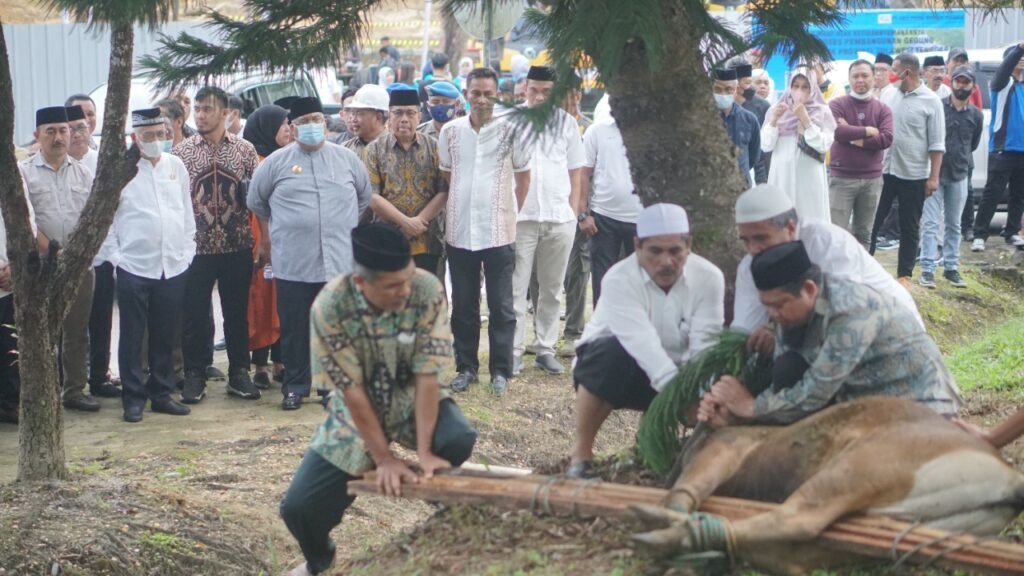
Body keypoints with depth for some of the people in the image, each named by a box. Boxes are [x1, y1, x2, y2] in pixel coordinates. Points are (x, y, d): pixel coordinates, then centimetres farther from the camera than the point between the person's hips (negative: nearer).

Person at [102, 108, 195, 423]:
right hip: (134, 266, -4)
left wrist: (188, 250, 8)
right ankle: (133, 399, 11)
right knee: (132, 337, 3)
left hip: (173, 266, 4)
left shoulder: (176, 166, 8)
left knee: (165, 336, 11)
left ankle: (161, 393, 22)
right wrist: (114, 253, -7)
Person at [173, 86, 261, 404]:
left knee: (237, 313, 9)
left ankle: (239, 374, 21)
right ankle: (194, 376, 16)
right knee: (194, 314, 4)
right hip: (196, 246, -1)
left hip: (237, 246, 1)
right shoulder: (180, 152, 1)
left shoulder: (244, 150, 2)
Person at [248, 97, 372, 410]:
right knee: (294, 330, 3)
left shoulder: (347, 158, 7)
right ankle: (295, 387, 15)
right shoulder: (276, 162, 3)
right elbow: (256, 202, 14)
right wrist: (268, 238, 15)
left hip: (341, 263, 1)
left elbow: (364, 198, 19)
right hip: (292, 264, -1)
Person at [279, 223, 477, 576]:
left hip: (410, 400, 0)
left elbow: (427, 375, -22)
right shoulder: (330, 308, -28)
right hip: (356, 413, 0)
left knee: (459, 441, -32)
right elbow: (352, 390, -21)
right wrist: (384, 458, -18)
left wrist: (424, 450, -26)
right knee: (298, 507, -9)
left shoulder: (428, 292, -25)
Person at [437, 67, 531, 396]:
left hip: (498, 232, -2)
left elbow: (523, 176, 6)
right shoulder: (450, 131, 4)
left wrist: (512, 213, 6)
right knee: (463, 306, 10)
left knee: (501, 306, 4)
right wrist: (451, 212, 11)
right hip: (459, 230, 3)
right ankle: (466, 367, 20)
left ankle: (500, 370, 12)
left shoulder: (511, 129, -3)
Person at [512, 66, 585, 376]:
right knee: (517, 288, 0)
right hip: (521, 216, -3)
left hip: (560, 218, 3)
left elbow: (575, 171, 12)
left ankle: (545, 348, 17)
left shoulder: (567, 123, 7)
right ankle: (514, 350, 3)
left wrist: (573, 211, 5)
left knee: (552, 288, 10)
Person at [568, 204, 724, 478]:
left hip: (675, 370, 4)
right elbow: (642, 344, -41)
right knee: (612, 355, -37)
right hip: (624, 369, -4)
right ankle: (581, 453, -17)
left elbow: (704, 346, -26)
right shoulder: (619, 279, -28)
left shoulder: (709, 277, -18)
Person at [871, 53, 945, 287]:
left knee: (910, 228, 6)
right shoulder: (887, 93, 4)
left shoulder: (930, 101, -7)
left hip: (914, 175, -3)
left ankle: (904, 275, 14)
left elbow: (936, 144, -6)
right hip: (883, 170, 3)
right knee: (873, 221, 6)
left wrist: (934, 176, -10)